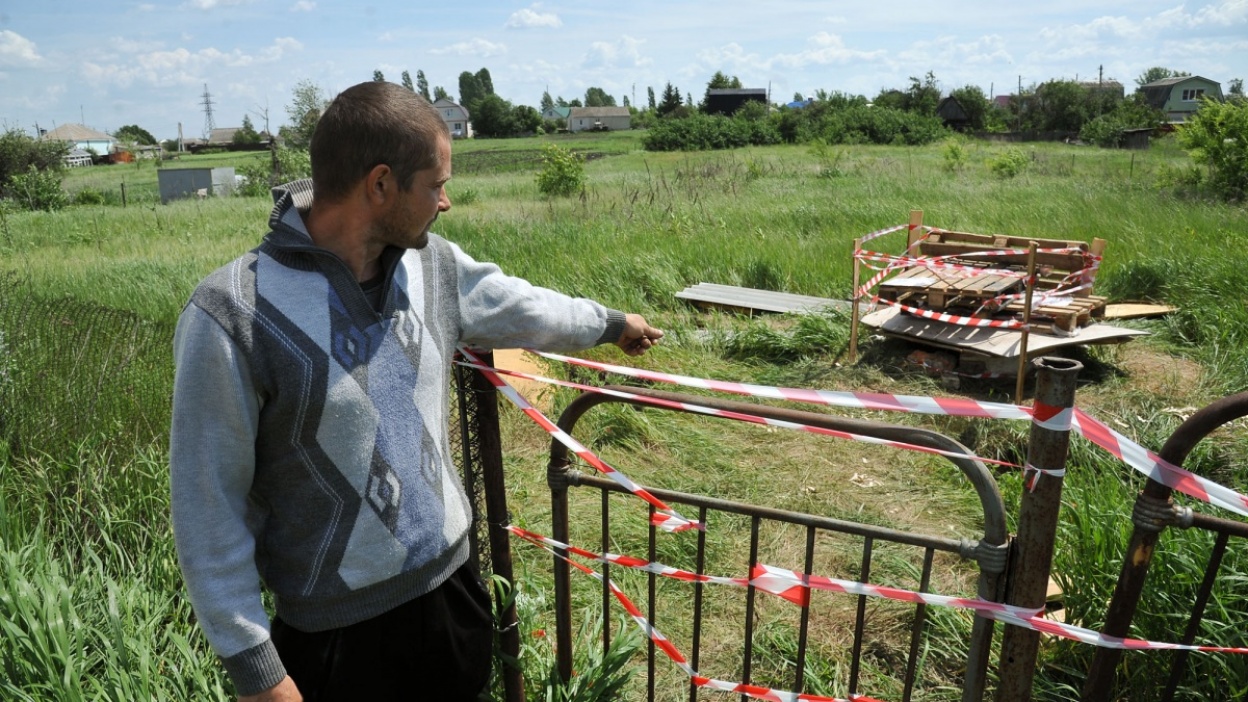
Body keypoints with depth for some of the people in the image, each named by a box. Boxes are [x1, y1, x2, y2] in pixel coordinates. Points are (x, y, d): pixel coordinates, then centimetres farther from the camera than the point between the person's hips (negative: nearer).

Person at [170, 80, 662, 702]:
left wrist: (611, 324, 29)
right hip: (334, 631, -5)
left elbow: (523, 307, 14)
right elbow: (209, 508, -15)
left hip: (452, 582, 5)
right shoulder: (233, 316, -21)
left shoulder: (433, 265, -5)